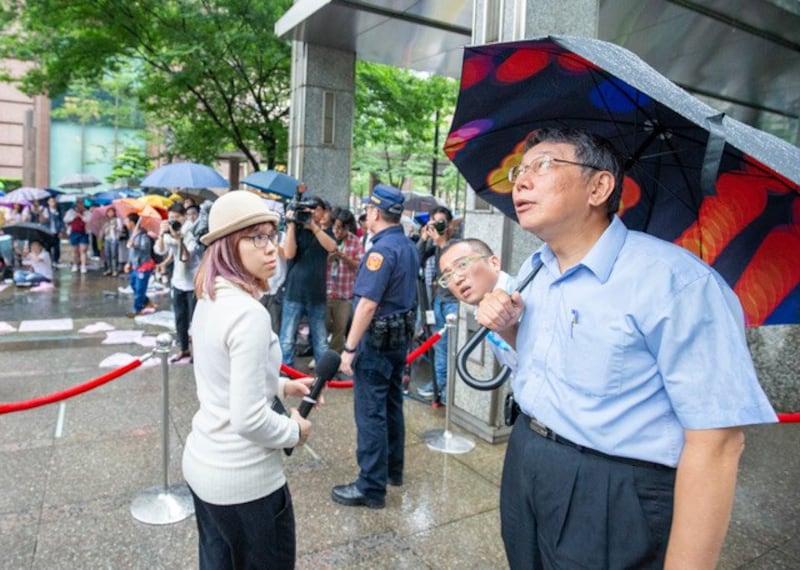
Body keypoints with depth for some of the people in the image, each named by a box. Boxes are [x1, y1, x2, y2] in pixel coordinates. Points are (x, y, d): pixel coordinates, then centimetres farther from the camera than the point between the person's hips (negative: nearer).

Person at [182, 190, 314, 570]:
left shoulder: (208, 299, 2)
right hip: (243, 478, -8)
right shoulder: (249, 313, -27)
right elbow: (249, 419, -27)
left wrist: (281, 386, 11)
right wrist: (294, 431, -10)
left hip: (202, 463, 9)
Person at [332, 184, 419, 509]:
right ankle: (393, 470, 33)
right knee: (392, 406, 19)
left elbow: (368, 303, -26)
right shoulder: (409, 247, 9)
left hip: (377, 339, -9)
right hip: (401, 336, 9)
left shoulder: (382, 249, -20)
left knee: (370, 413, -1)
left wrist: (349, 348, -23)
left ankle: (371, 488, 8)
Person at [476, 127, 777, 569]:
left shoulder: (676, 281, -22)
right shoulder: (533, 270, 4)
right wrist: (508, 327, -2)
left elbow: (715, 442, -22)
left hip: (610, 503, -7)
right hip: (523, 472, 8)